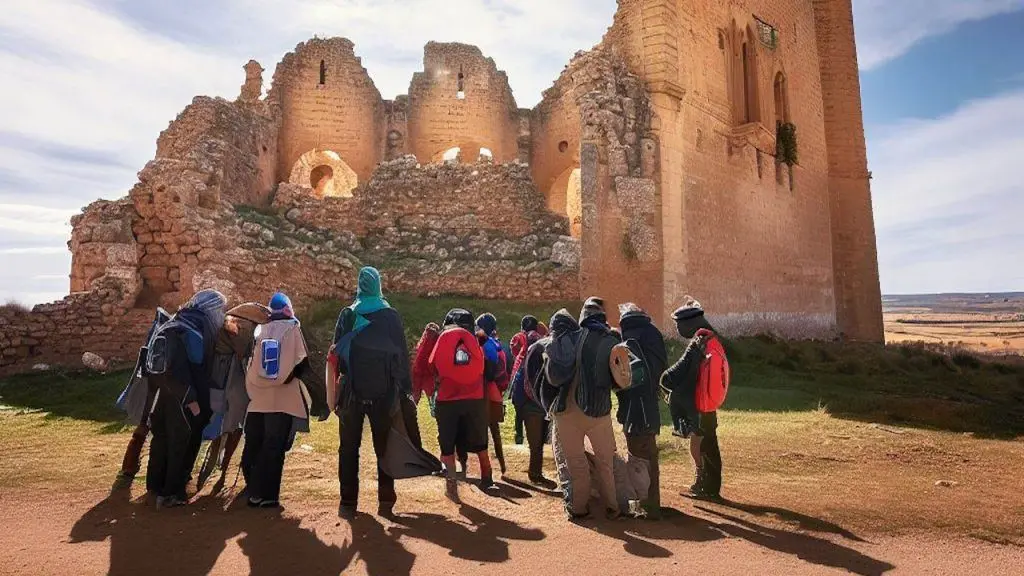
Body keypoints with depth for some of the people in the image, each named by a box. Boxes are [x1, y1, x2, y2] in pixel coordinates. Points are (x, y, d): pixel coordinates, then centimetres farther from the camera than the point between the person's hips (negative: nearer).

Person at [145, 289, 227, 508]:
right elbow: (177, 370, -20)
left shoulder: (178, 325, 8)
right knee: (184, 444, 4)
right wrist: (190, 399, -14)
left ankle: (156, 484, 34)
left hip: (167, 394, 9)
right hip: (182, 400, -9)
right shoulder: (191, 332, -18)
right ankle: (170, 493, 13)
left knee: (164, 438, 19)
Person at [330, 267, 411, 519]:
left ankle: (348, 503, 10)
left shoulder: (347, 315, 1)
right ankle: (385, 502, 9)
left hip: (353, 391, 0)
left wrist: (334, 390, 7)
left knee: (349, 448, 10)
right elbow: (402, 354, -1)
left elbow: (336, 352, 1)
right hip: (383, 392, 0)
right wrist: (405, 388, 4)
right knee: (384, 448, 8)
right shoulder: (391, 316, -1)